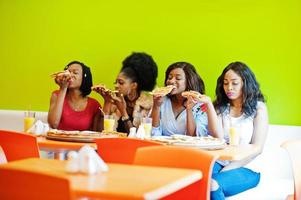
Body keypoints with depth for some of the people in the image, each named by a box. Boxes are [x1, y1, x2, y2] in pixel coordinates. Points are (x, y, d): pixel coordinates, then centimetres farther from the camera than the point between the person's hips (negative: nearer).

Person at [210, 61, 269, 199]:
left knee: (212, 184, -33)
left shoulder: (258, 108, 2)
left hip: (246, 167, -3)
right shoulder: (220, 107, 11)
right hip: (219, 163, 3)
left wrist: (227, 169, -12)